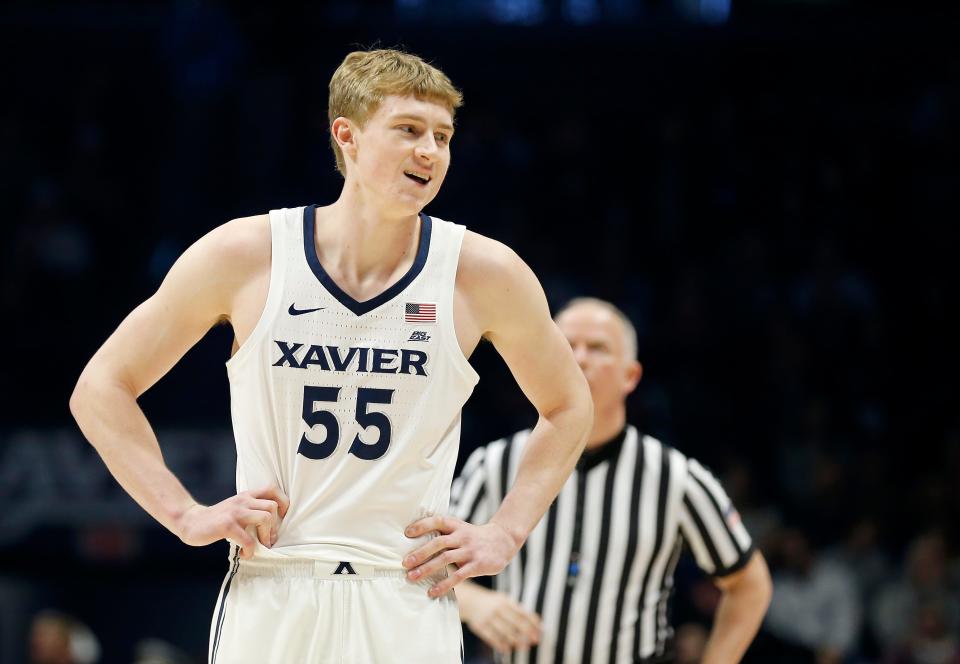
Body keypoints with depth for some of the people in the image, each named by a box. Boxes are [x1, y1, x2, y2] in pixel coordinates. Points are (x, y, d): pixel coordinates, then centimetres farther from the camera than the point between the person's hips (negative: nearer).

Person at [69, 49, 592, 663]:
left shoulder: (483, 274, -1)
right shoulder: (243, 256, -3)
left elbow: (568, 407, 16)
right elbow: (101, 390, 5)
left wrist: (506, 534, 5)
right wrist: (186, 516, -4)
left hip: (409, 610, 0)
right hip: (268, 605, 0)